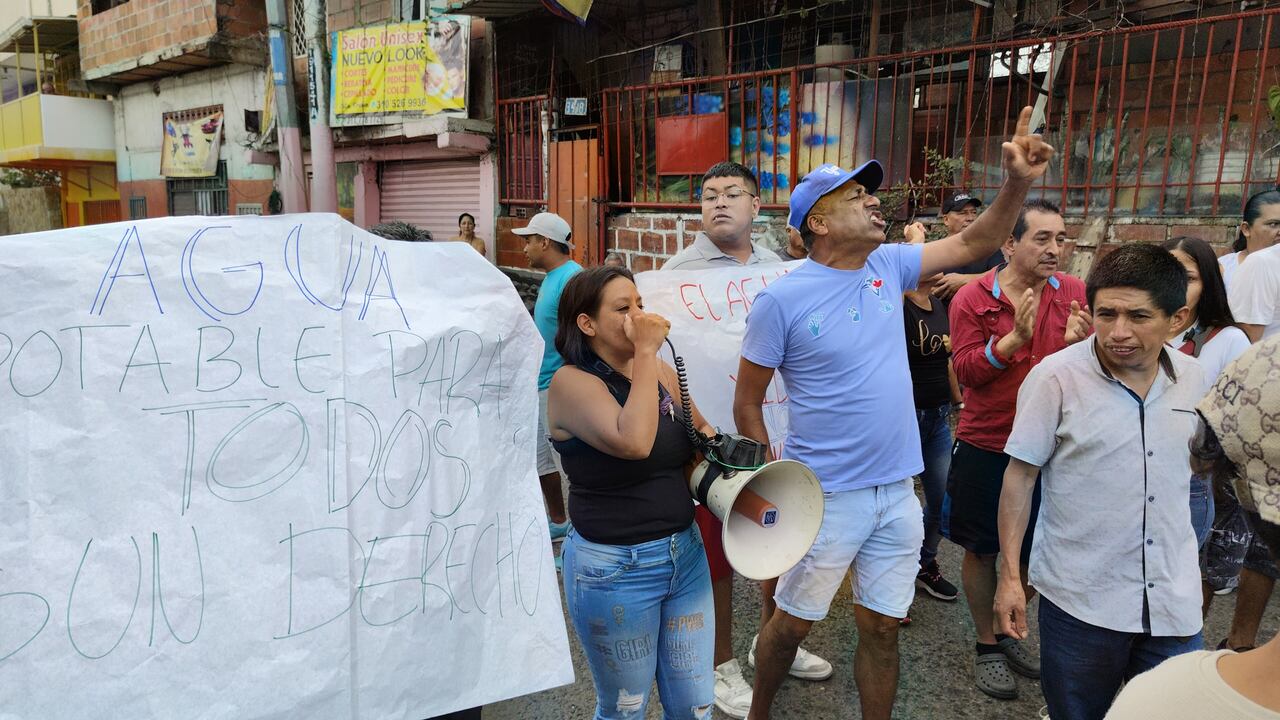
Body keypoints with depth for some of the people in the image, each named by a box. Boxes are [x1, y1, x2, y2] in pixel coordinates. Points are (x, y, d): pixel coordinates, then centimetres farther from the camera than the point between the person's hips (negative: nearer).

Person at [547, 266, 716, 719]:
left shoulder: (662, 373, 3)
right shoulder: (571, 382, -15)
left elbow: (701, 432, 21)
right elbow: (633, 443, -33)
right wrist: (645, 353, -25)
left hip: (685, 551, 6)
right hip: (614, 566, -5)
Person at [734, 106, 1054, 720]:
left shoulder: (888, 266, 3)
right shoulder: (782, 299, -14)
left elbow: (974, 244, 10)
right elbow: (746, 404, -8)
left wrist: (1019, 183, -6)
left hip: (897, 493, 5)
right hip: (823, 498, -4)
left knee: (881, 628, 16)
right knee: (792, 623, 13)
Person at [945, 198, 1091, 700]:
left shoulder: (1074, 293, -1)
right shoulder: (972, 298, -9)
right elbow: (966, 369, -14)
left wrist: (1080, 344, -22)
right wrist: (1016, 336, -27)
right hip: (986, 447, -3)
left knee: (1034, 549, 17)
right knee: (982, 550, 9)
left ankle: (1007, 631, 40)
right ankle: (986, 646, 28)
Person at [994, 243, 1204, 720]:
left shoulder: (1191, 376, -1)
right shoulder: (1056, 377, -15)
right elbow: (1020, 476, -10)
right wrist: (1010, 576, -9)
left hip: (1174, 600, 4)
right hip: (1080, 599, -4)